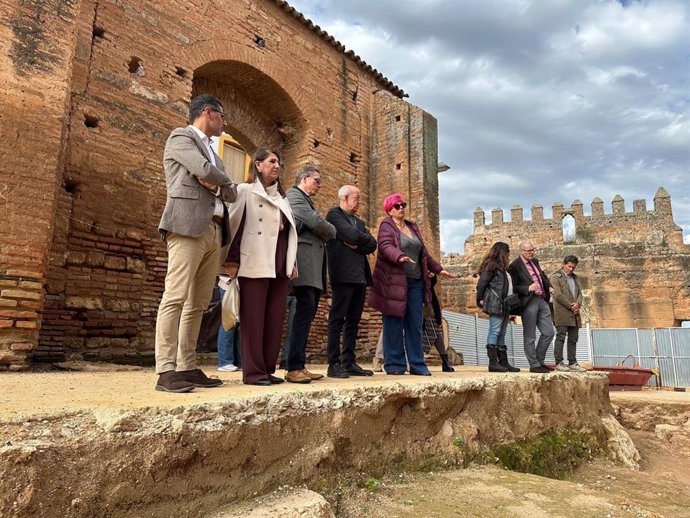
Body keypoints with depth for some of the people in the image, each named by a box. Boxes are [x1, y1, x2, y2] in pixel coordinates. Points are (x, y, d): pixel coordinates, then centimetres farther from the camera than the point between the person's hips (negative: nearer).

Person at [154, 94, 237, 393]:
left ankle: (187, 367, 7)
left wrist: (216, 185, -1)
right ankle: (166, 372, -11)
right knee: (176, 298, -12)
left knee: (198, 304, 4)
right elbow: (206, 171, -12)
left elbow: (231, 193, 20)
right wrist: (223, 180, 8)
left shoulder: (211, 151, 29)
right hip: (188, 227, -8)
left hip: (214, 231, 8)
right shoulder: (180, 137, 6)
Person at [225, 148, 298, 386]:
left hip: (279, 266, 6)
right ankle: (253, 371, 1)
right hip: (255, 264, -6)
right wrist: (232, 261, -10)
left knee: (274, 320, 5)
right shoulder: (245, 190, 4)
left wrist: (292, 262, 13)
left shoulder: (281, 196, 22)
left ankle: (268, 369, 12)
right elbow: (234, 224, -3)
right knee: (253, 319, -4)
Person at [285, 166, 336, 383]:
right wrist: (332, 232, 4)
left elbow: (316, 226, 24)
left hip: (314, 267, 10)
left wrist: (326, 234, 3)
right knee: (305, 311, -15)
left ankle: (298, 365, 10)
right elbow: (316, 222, -13)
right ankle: (294, 368, -14)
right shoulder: (294, 195, -1)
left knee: (307, 314, 7)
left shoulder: (306, 201, 29)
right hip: (305, 262, -10)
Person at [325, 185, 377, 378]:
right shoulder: (334, 215, 0)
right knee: (337, 320, -6)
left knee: (353, 321, 8)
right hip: (343, 275, -8)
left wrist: (357, 244, -5)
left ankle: (349, 363, 13)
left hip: (360, 276, 8)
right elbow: (352, 235, -15)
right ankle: (334, 364, -3)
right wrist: (365, 239, 4)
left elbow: (372, 245, 12)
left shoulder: (358, 221, 24)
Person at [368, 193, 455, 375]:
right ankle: (394, 365, 6)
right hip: (394, 282, -6)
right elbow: (385, 246, -21)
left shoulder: (412, 227, 21)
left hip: (415, 282, 7)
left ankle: (417, 365, 14)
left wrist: (438, 269, 26)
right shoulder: (386, 226, -1)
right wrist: (399, 257, -39)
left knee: (415, 325, 7)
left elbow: (423, 253, 27)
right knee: (394, 324, -2)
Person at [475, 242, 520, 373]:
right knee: (495, 332, -9)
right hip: (495, 304, -9)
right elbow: (481, 283, -11)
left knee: (502, 334, 10)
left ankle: (504, 363, 13)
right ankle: (493, 363, -8)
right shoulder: (491, 265, -6)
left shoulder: (503, 268, 22)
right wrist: (480, 300, -10)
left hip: (504, 305, 9)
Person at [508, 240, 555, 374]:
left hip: (542, 301, 8)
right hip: (528, 303, -8)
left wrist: (549, 286, 12)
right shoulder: (515, 266, -9)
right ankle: (534, 365, 12)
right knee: (530, 337, 1)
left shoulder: (535, 261, 16)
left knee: (549, 333, 10)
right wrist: (528, 288, -24)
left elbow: (543, 276, 30)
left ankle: (540, 361, 25)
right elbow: (514, 287, -12)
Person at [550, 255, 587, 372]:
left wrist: (577, 303, -5)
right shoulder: (556, 277, -2)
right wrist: (571, 307, -10)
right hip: (562, 313, -7)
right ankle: (559, 363, -2)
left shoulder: (574, 277, 21)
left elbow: (580, 293, 16)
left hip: (574, 314, 7)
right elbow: (558, 295, -11)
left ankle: (572, 363, 13)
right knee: (560, 337, -5)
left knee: (573, 339, 8)